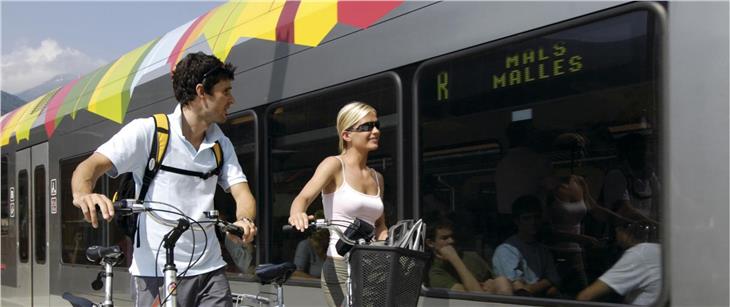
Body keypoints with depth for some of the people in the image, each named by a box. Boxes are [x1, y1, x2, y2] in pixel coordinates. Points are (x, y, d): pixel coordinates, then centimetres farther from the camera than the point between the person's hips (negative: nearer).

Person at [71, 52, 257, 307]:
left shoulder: (221, 145, 10)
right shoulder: (147, 131, -7)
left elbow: (242, 193, 1)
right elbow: (91, 166, -13)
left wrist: (244, 220, -24)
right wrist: (83, 194, -38)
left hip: (209, 270, 4)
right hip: (155, 272, -4)